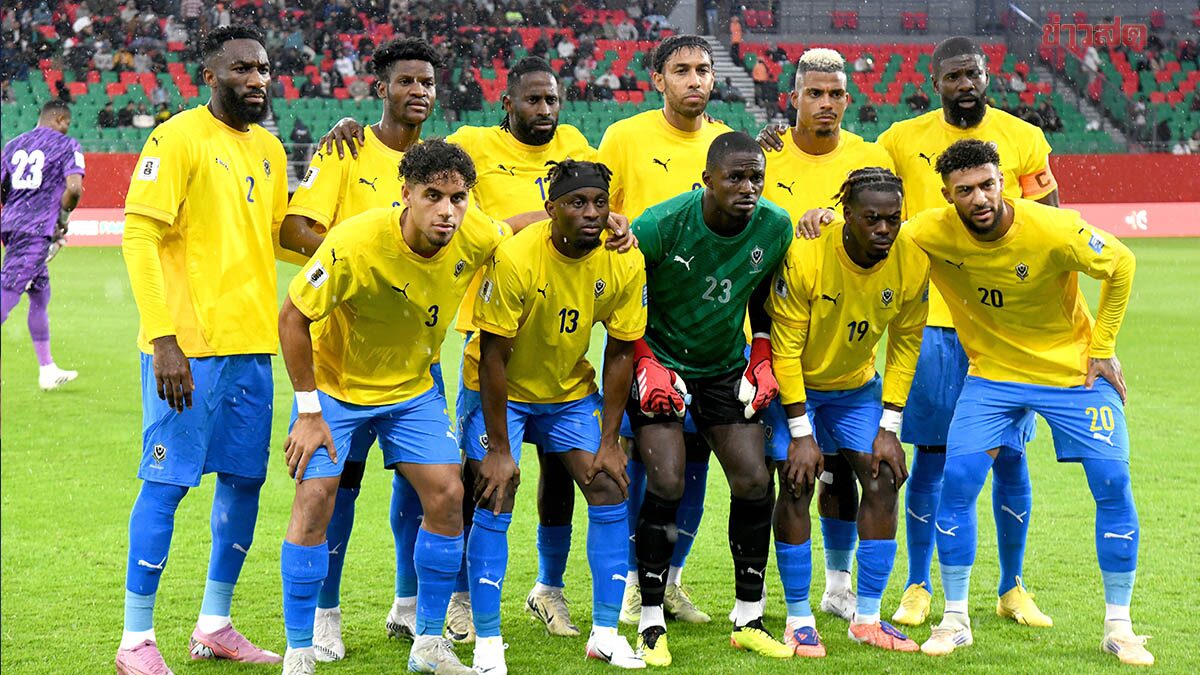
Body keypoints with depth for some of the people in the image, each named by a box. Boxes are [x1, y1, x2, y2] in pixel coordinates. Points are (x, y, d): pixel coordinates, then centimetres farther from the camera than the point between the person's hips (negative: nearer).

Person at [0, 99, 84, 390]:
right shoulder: (67, 145, 0)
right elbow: (74, 188, -14)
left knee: (40, 295, 20)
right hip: (37, 230, -7)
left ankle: (47, 369, 27)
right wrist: (62, 218, 0)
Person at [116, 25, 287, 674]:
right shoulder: (179, 138, -9)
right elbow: (139, 236, -15)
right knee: (166, 483, -4)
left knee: (245, 479, 11)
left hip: (251, 345, 7)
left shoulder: (269, 149, 13)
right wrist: (163, 340, -21)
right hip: (186, 346, -7)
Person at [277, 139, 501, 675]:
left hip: (413, 385, 4)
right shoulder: (354, 244, -31)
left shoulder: (473, 239, -17)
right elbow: (292, 318, -21)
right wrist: (309, 412, -18)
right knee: (315, 499, -15)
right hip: (335, 382, -4)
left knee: (447, 496, -4)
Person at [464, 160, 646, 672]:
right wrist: (498, 449, -22)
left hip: (571, 391, 4)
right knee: (495, 504, -13)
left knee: (609, 489, -4)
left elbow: (620, 351, -5)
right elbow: (492, 355, -22)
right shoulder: (515, 259, -28)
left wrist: (609, 441, -7)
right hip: (502, 390, -4)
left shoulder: (624, 263, -15)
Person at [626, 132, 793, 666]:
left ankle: (748, 620, 11)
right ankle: (650, 624, -3)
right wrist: (646, 363, -15)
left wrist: (761, 360, 0)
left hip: (725, 366, 4)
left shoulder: (775, 228, -10)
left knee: (754, 482, -4)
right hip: (659, 361, -4)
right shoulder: (661, 225, -22)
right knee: (666, 484, -16)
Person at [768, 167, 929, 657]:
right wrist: (801, 433, -21)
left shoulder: (912, 263, -18)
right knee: (796, 484, -13)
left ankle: (867, 617, 4)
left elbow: (904, 346, -5)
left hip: (856, 385, 4)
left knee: (883, 479, -5)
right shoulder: (805, 256, -29)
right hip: (793, 381, -4)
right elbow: (786, 349, -21)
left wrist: (889, 428, -8)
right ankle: (798, 620, -2)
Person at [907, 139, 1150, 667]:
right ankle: (955, 619, 4)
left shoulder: (1055, 231, -25)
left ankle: (1118, 626, 6)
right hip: (992, 373, 2)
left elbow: (1120, 266, -8)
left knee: (1112, 484, -8)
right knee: (957, 479, -11)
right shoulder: (930, 234, -18)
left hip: (1075, 369, -2)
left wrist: (1102, 349, -6)